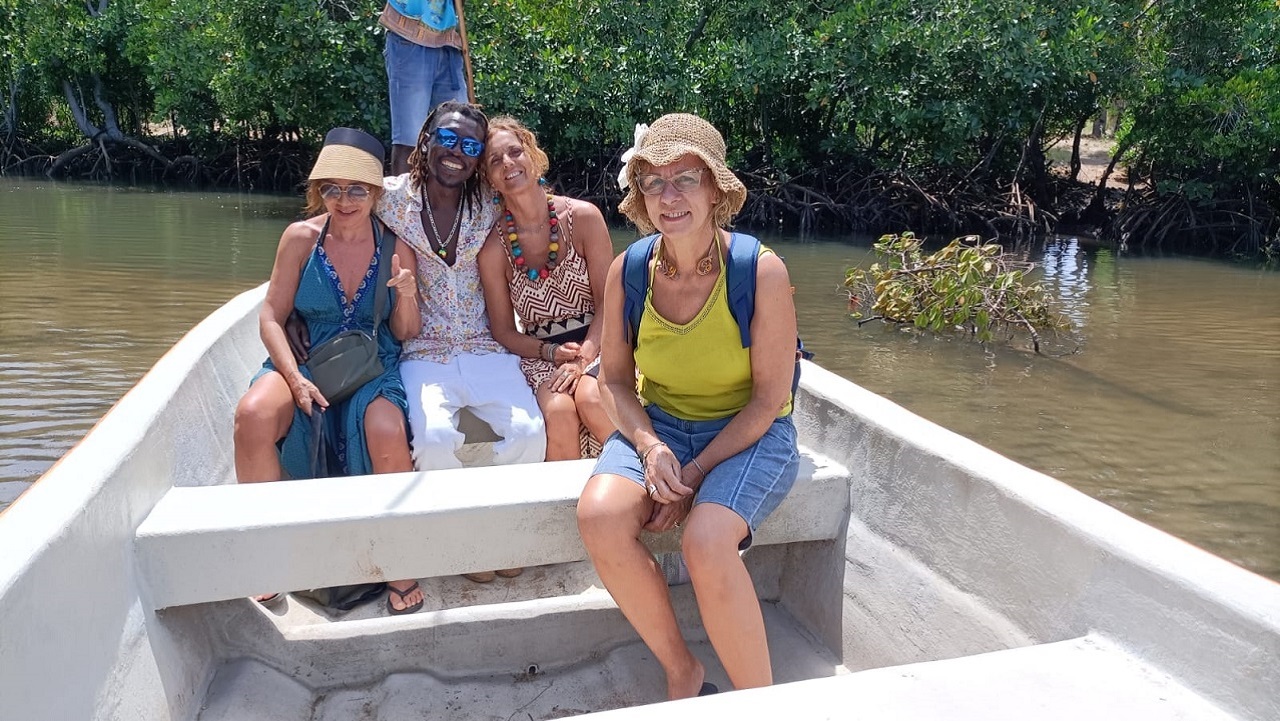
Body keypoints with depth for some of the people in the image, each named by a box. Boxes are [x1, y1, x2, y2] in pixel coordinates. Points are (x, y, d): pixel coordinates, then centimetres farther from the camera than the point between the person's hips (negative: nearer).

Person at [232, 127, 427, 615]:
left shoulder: (396, 245, -1)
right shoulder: (301, 237, -2)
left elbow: (406, 335, 3)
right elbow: (271, 318, -1)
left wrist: (407, 296, -18)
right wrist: (295, 378, -15)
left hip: (374, 369, -1)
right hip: (307, 362, 1)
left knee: (387, 432, -33)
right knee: (253, 413, -31)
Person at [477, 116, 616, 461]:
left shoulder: (583, 216, -4)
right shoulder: (494, 248, -2)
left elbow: (608, 304, -4)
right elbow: (503, 331, 5)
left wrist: (583, 358, -18)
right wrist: (553, 353, -12)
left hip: (594, 344, 0)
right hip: (539, 355, 1)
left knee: (592, 400, -32)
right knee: (559, 411, -30)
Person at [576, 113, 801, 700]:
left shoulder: (762, 272, -16)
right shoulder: (628, 272, -5)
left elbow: (768, 400, -11)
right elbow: (615, 379, 5)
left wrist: (695, 473, -17)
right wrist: (650, 447, -14)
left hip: (750, 435, -3)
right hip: (658, 425, 4)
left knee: (705, 541, -32)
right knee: (599, 516, -25)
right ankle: (681, 673, -3)